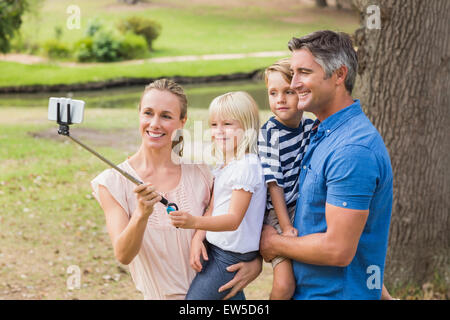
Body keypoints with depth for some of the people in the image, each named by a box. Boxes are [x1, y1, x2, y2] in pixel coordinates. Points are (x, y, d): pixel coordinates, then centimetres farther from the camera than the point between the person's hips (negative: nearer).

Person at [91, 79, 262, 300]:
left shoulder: (200, 175, 1)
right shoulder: (113, 183, -3)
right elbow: (123, 255, -12)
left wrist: (255, 263, -6)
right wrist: (142, 215, -29)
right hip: (158, 296, -2)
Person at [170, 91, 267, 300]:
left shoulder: (247, 167, -19)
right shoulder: (225, 166, 11)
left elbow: (233, 219, -27)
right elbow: (212, 210, 11)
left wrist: (194, 221, -41)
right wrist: (197, 239, -6)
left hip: (231, 256, -9)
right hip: (215, 248, 9)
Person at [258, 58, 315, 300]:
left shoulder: (311, 127, 2)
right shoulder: (268, 134, -13)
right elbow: (274, 183, -15)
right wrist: (286, 227, -17)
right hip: (279, 212, -5)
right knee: (284, 284, -17)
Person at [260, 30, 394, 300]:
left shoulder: (353, 149, -23)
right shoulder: (323, 134, 10)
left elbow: (338, 250, -25)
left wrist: (275, 244, -11)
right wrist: (258, 259, 8)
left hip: (338, 293, -9)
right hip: (307, 289, 9)